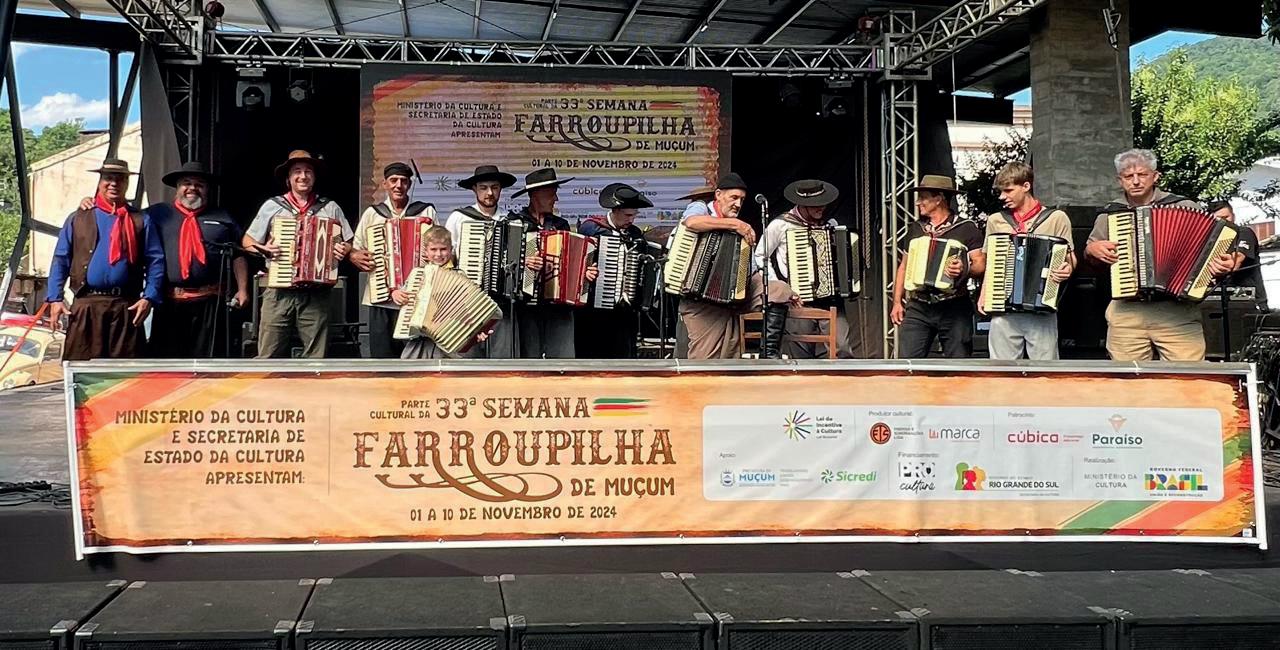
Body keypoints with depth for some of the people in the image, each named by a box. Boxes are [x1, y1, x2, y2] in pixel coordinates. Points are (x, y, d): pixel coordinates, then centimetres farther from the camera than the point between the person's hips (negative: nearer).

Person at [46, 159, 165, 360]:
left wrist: (149, 298, -8)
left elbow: (156, 262, 4)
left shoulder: (141, 221, 10)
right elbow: (60, 260, 11)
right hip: (85, 306, 1)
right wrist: (55, 298, 1)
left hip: (126, 308, 0)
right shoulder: (77, 219, 13)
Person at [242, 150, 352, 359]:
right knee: (269, 355, -3)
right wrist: (262, 249, -7)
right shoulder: (272, 206, 10)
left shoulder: (330, 208, 11)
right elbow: (248, 241, 14)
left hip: (316, 294, 1)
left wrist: (343, 250, -9)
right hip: (279, 292, 0)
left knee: (316, 356, 2)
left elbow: (349, 243, 14)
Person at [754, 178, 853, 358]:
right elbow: (760, 256, 6)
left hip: (829, 297, 3)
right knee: (801, 354, -6)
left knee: (842, 349, -12)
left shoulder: (830, 224, 13)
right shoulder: (780, 225, 0)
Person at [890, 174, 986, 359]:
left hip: (954, 308, -4)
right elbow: (904, 267, 21)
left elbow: (981, 265, -5)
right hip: (917, 308, 4)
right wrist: (897, 302, 14)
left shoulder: (966, 228, 2)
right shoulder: (915, 229, 17)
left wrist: (964, 270, -27)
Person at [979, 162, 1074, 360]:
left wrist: (1067, 270, -14)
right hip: (1003, 311, 3)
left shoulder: (1056, 218, 4)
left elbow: (1070, 258, 8)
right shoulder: (995, 221, 13)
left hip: (1042, 311, -2)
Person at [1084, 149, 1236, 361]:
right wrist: (1093, 249, 5)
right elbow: (1089, 255, 27)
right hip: (1126, 315, 2)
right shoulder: (1109, 215, 13)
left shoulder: (1184, 207, 6)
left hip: (1177, 313, -2)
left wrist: (1224, 264, -9)